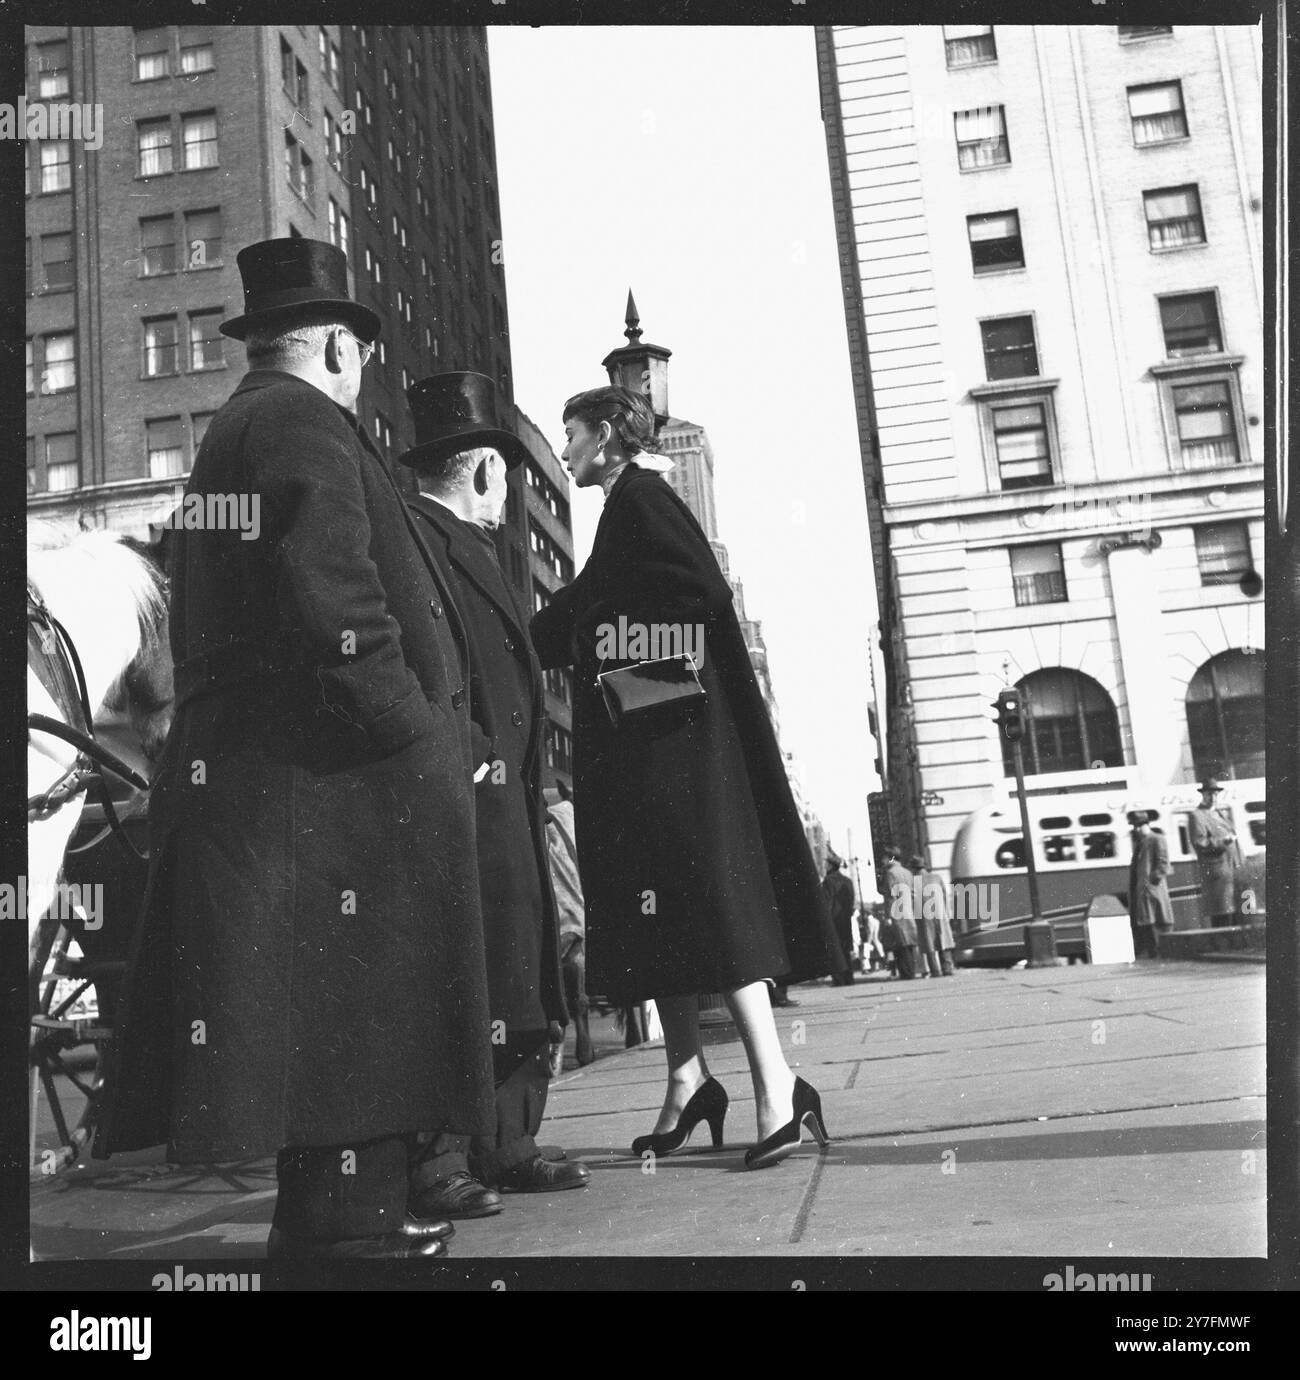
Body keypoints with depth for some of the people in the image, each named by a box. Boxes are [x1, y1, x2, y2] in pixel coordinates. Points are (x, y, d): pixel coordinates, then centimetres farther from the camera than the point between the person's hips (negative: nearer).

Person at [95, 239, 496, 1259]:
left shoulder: (233, 431, 24)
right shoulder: (303, 424, -8)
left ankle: (326, 1219, 24)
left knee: (324, 1012, 14)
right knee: (352, 998, -5)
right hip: (331, 781, -10)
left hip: (243, 771, 10)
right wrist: (422, 738, -12)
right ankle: (350, 1230, 2)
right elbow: (339, 611, -21)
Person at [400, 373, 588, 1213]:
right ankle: (435, 1165, 1)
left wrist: (524, 778, 15)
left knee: (514, 983, 12)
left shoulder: (472, 546, 24)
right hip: (464, 797, -10)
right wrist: (471, 758, -19)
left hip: (507, 801, 10)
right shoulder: (414, 534, -7)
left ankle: (507, 1148, 21)